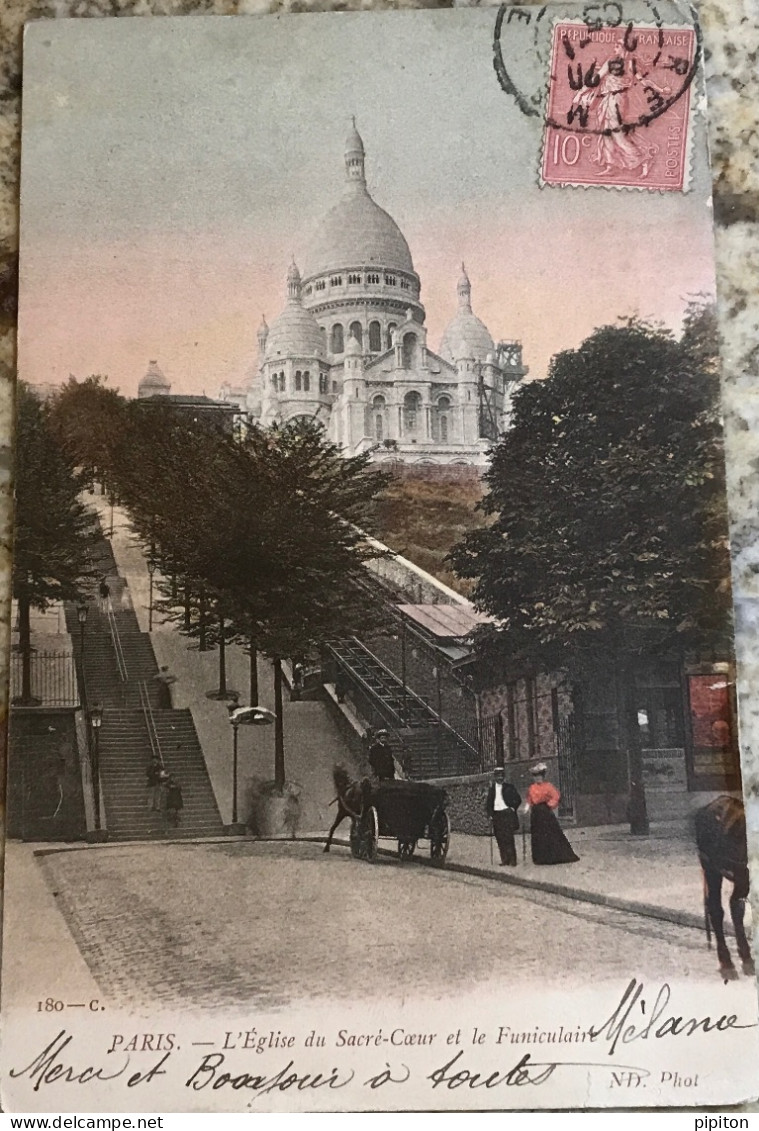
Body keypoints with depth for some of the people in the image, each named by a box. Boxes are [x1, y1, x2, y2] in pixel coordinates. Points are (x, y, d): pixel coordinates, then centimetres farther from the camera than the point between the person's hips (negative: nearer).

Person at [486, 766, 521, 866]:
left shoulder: (509, 787, 2)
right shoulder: (492, 788, 13)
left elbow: (518, 799, 5)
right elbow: (489, 802, 17)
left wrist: (513, 808, -3)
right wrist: (490, 814, 7)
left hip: (507, 814, -4)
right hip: (496, 815, 4)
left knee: (508, 838, -9)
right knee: (500, 839, 2)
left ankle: (512, 861, -8)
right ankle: (504, 860, 7)